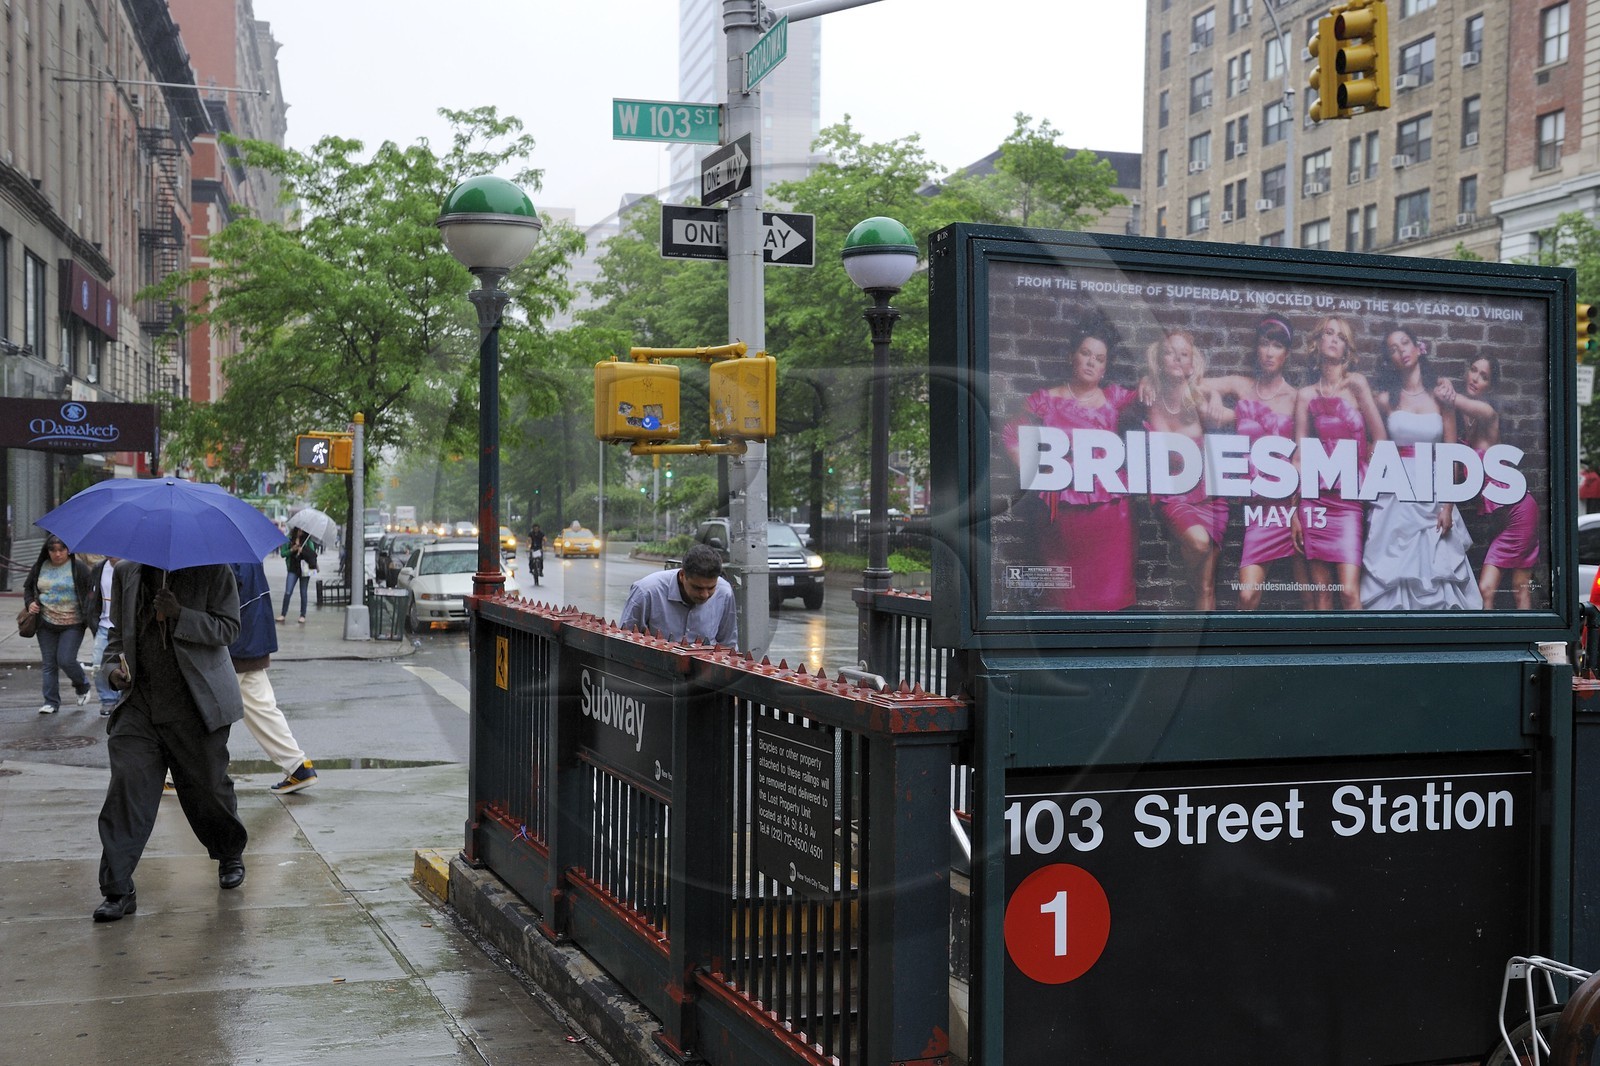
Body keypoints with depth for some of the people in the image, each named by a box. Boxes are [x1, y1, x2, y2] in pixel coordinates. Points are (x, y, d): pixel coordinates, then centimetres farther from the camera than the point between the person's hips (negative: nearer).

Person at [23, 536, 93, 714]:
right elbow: (28, 587, 20)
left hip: (72, 624, -4)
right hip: (46, 624, 4)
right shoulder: (40, 567, 5)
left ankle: (82, 687, 19)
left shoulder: (78, 567, -6)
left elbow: (91, 592, -4)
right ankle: (51, 702, 14)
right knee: (49, 664, 6)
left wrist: (91, 620, -12)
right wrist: (30, 603, 0)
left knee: (66, 660, -10)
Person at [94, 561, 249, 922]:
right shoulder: (126, 572, 9)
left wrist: (180, 614, -23)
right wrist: (115, 666, -3)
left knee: (207, 786, 8)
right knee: (127, 787, -9)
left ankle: (231, 855, 37)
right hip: (139, 703, 3)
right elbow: (119, 632, 17)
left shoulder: (211, 570, -3)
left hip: (196, 705, -3)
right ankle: (118, 891, -5)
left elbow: (228, 629, -8)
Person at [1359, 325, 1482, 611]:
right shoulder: (1385, 398, 4)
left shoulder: (1440, 396, 5)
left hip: (1433, 494, 1)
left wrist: (1448, 506, -4)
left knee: (1436, 572, 1)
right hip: (1395, 494, -1)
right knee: (1392, 574, -2)